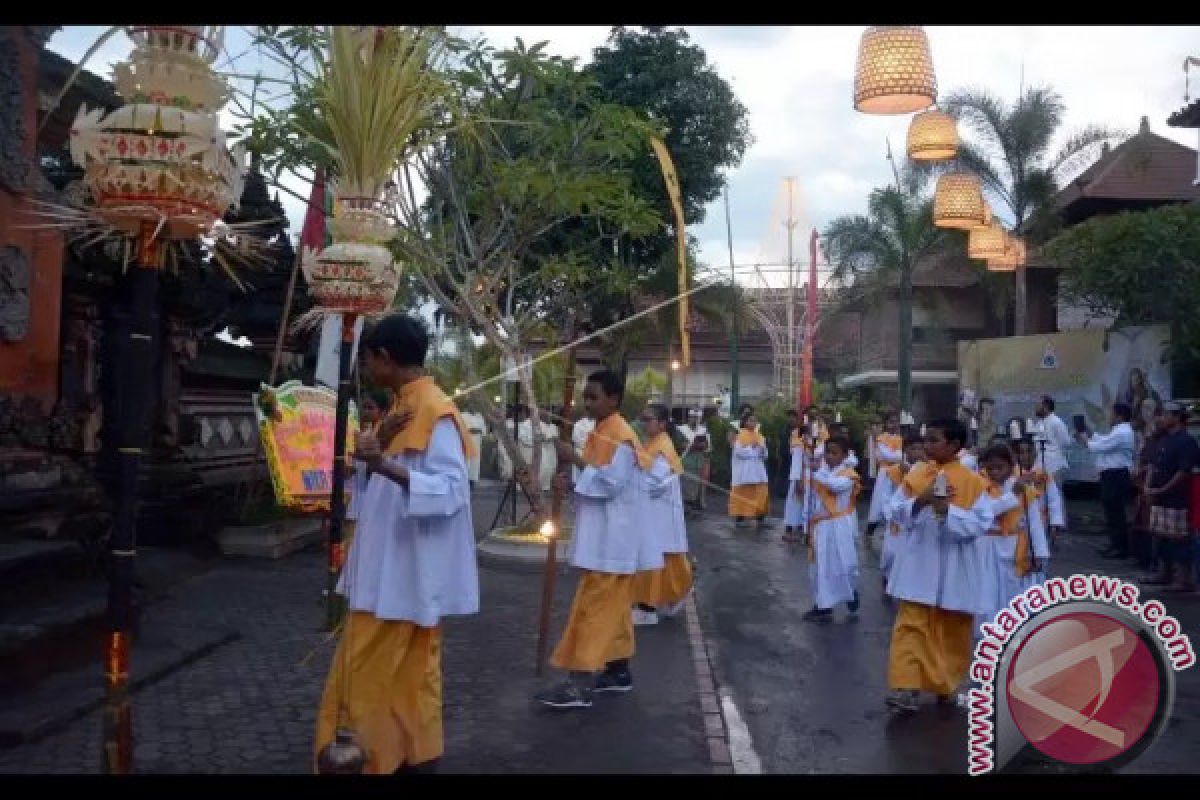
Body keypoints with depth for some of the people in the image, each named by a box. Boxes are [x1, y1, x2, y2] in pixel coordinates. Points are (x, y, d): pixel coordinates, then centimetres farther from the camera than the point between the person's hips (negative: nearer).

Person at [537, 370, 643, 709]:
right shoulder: (604, 432, 14)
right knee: (613, 605, 15)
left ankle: (579, 686, -8)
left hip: (608, 540, -10)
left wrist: (576, 460, -20)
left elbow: (611, 483, -23)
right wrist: (572, 482, 3)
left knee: (592, 607, -10)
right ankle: (618, 671, 24)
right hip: (606, 537, 10)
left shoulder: (618, 435, -16)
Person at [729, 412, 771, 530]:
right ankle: (739, 519, 3)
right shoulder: (739, 436, -2)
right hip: (743, 472, -5)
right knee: (743, 496, -3)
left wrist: (762, 448, -10)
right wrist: (753, 447, -12)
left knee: (760, 496, 0)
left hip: (758, 471, 5)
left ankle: (761, 519, 2)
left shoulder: (759, 437, 14)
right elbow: (740, 452, -15)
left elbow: (765, 455, 10)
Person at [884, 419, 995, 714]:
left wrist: (948, 510, -23)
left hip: (956, 567, -1)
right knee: (911, 625, 0)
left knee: (953, 629, 7)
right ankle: (906, 685, 4)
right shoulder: (915, 475, 0)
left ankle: (947, 683, 17)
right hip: (919, 563, 1)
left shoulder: (973, 482, -4)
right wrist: (919, 502, -18)